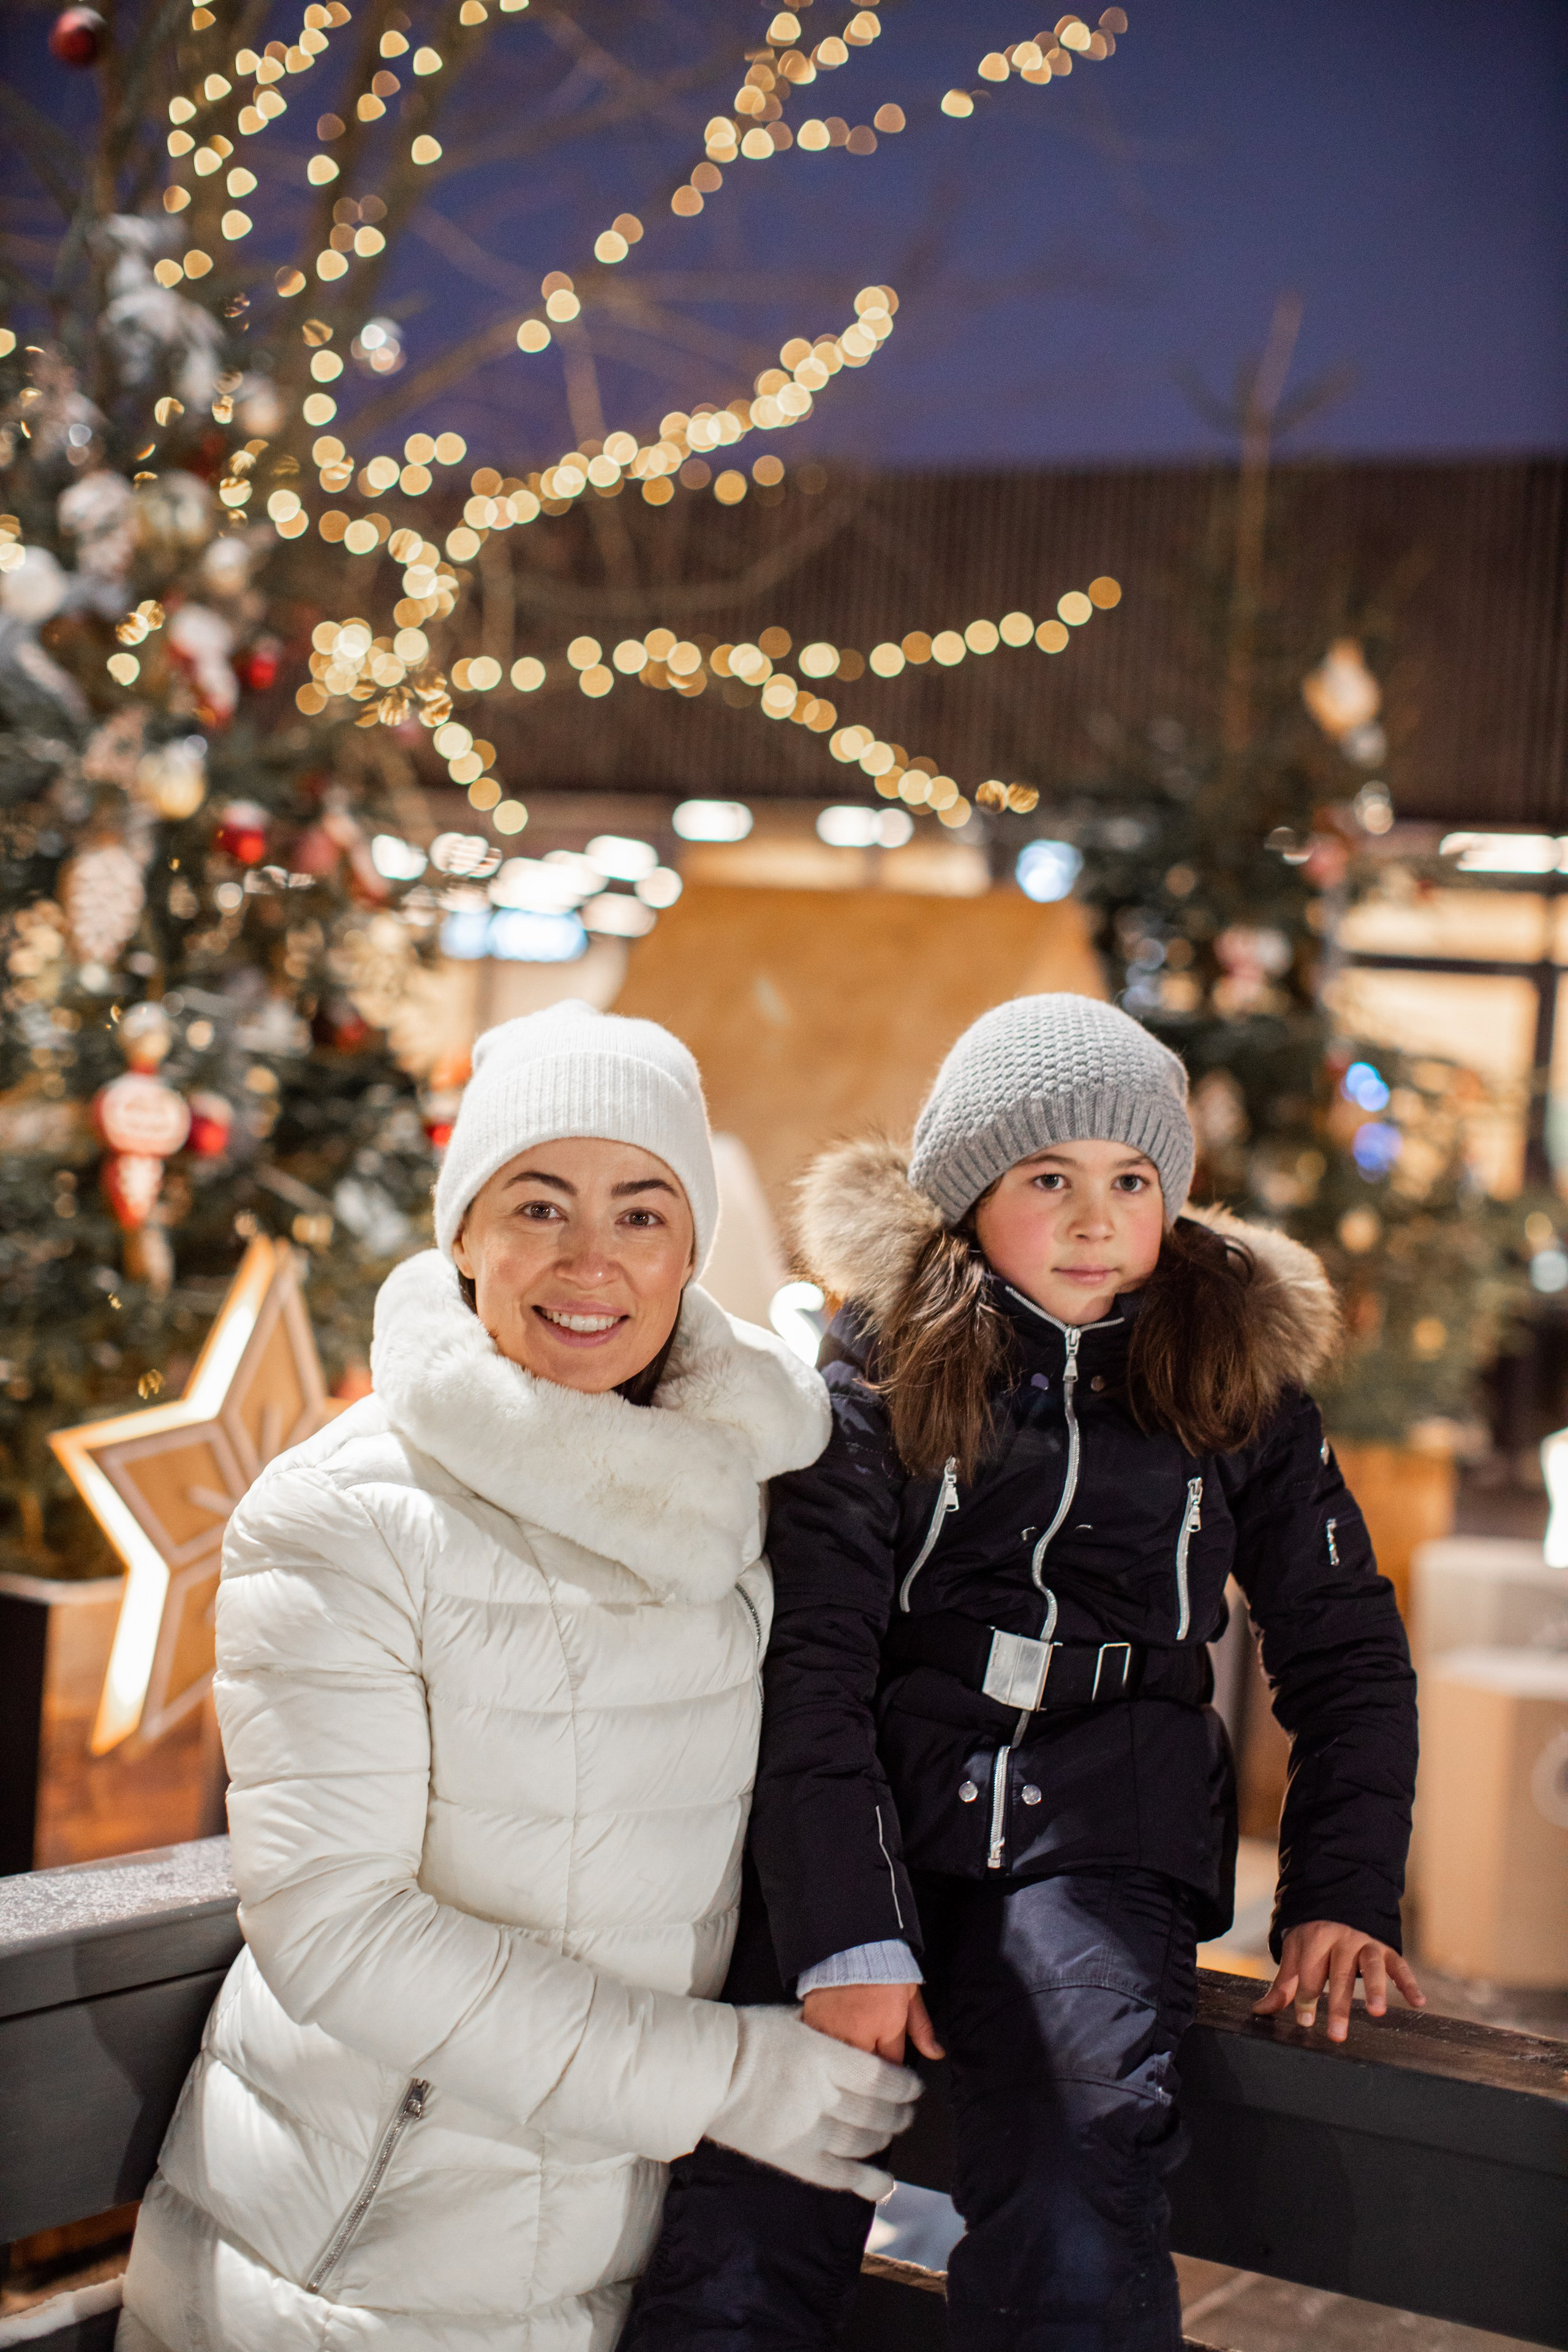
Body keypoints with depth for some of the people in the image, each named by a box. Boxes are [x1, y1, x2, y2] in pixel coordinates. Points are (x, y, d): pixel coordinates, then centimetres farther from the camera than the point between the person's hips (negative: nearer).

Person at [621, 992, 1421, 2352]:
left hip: (1102, 1839, 1)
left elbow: (1346, 1651, 18)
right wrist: (845, 1934, -15)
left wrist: (1341, 1897, 5)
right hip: (875, 1818, -1)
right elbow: (811, 1654, -4)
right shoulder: (879, 1365, 5)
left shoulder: (1241, 1381, 12)